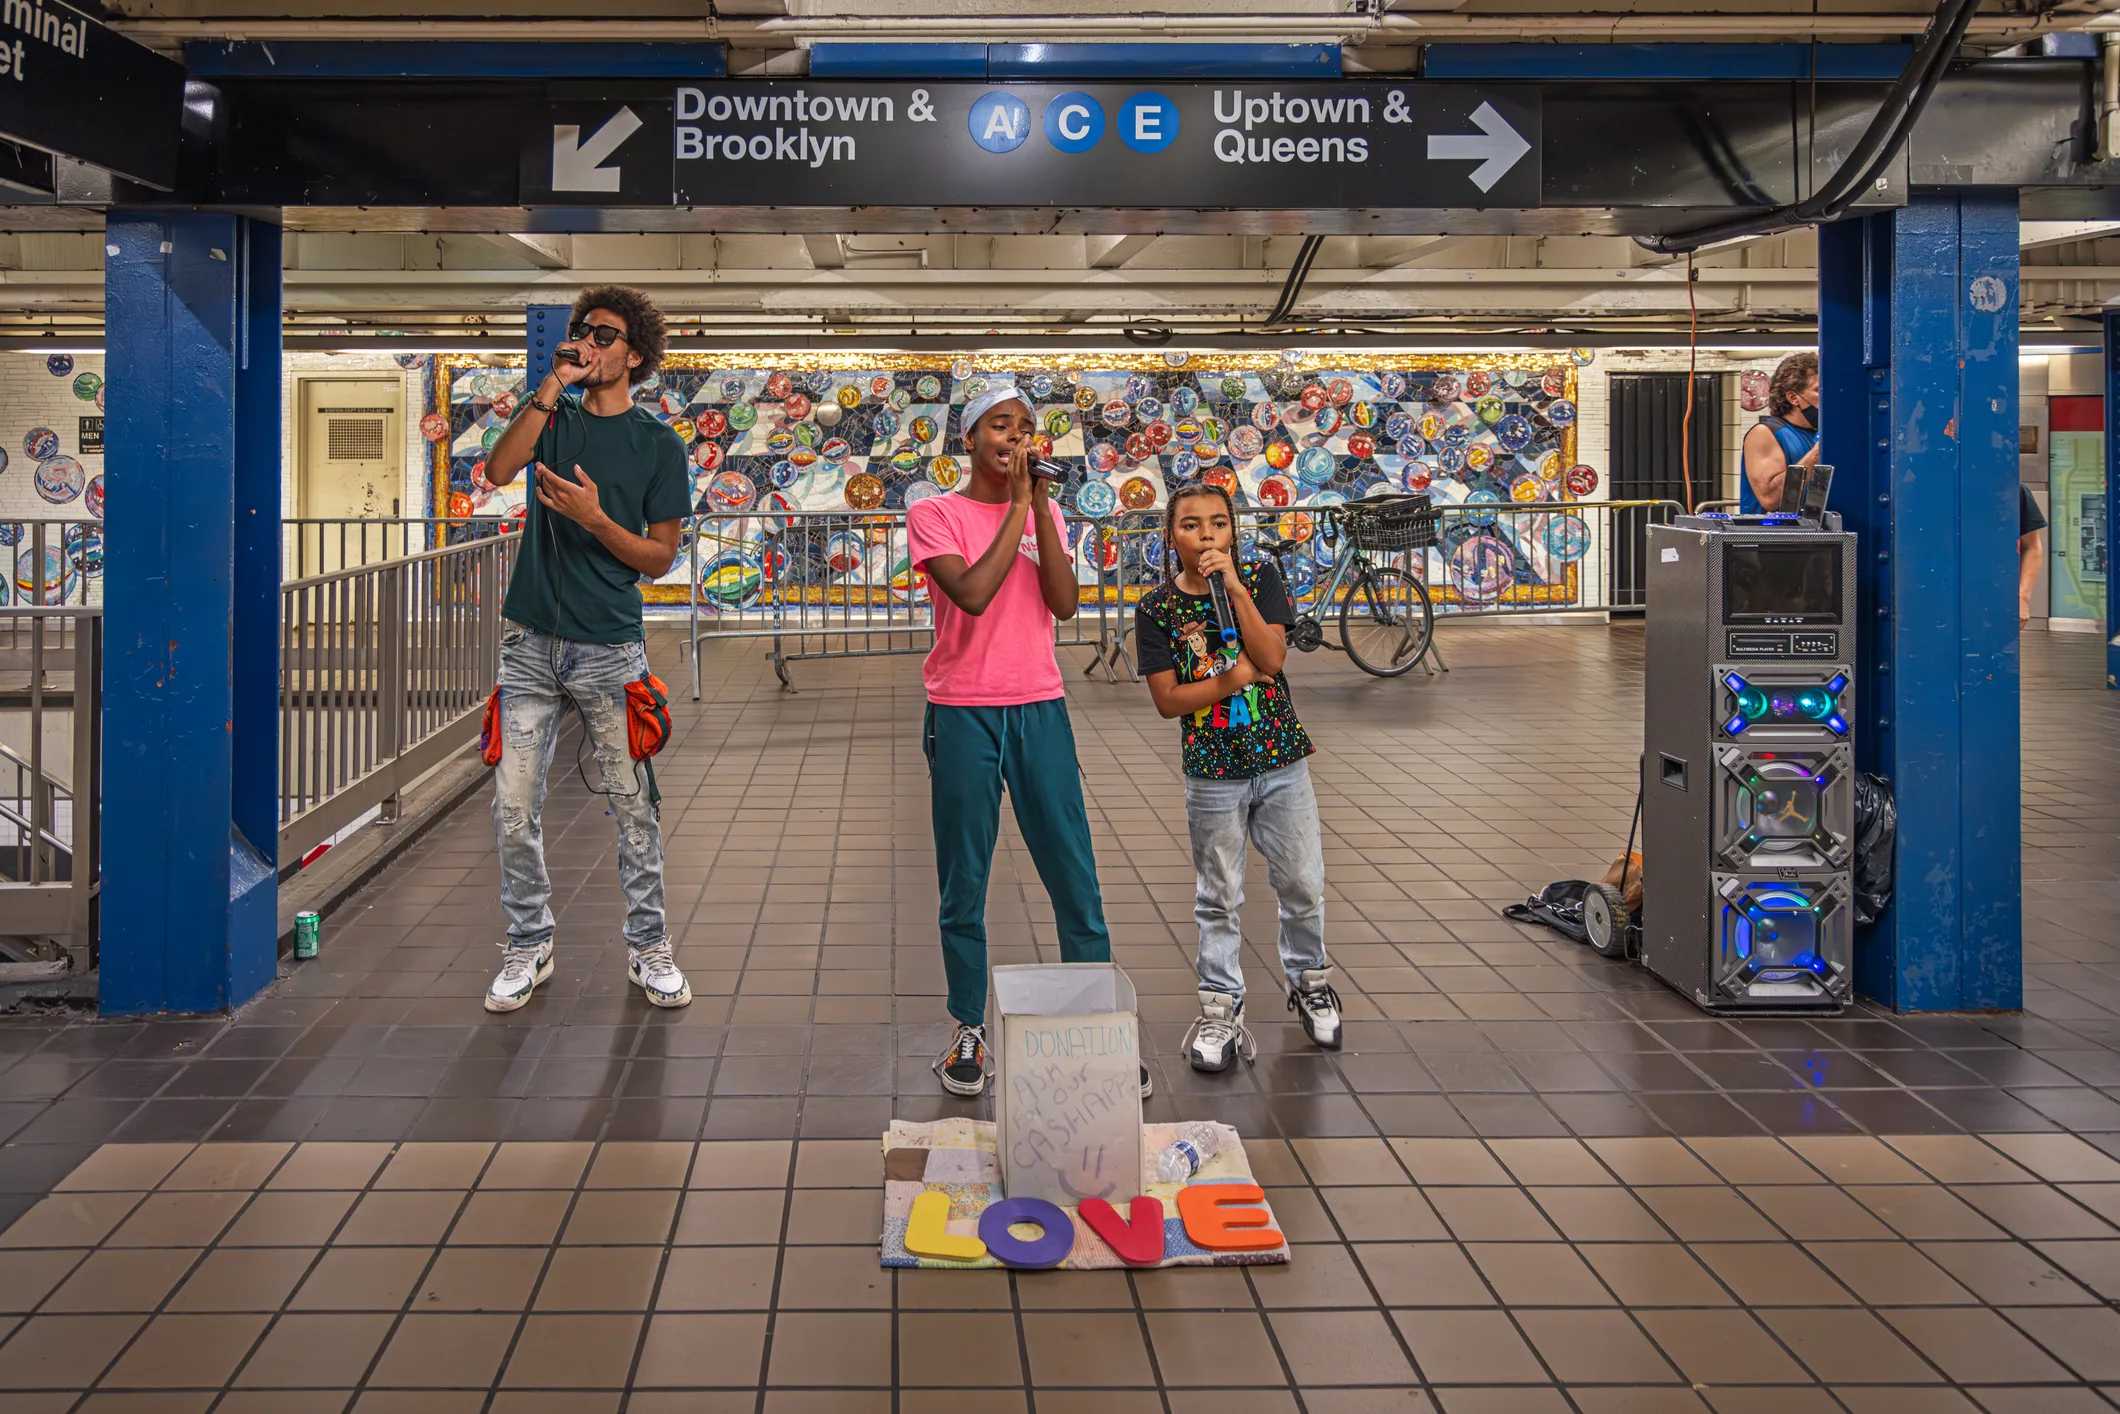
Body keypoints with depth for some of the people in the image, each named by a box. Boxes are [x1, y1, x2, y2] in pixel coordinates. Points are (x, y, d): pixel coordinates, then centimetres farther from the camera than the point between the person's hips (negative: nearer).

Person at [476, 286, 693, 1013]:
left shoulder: (658, 443, 2)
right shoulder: (554, 419, 9)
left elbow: (660, 557, -1)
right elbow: (499, 470, -12)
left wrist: (595, 518, -16)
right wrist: (552, 387, -14)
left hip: (609, 646, -2)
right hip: (532, 641, 2)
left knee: (633, 805, 3)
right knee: (514, 807, 2)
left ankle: (647, 947, 14)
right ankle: (529, 946, 15)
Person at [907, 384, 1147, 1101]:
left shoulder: (1044, 510, 9)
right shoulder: (934, 514, -2)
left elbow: (1064, 604, -6)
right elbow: (972, 593, -19)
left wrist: (1040, 504, -9)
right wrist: (1016, 506, -14)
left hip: (1040, 709, 3)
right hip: (963, 715, -3)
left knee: (1076, 878, 3)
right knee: (964, 882, 5)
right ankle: (969, 1030, 15)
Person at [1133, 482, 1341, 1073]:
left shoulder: (1260, 578, -2)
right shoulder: (1157, 608, -6)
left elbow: (1271, 658, -15)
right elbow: (1167, 699, -10)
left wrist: (1234, 587, -20)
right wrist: (1234, 679, -21)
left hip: (1280, 759, 1)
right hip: (1213, 769, -1)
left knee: (1303, 884, 9)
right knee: (1218, 897, 8)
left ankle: (1308, 980, 32)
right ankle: (1221, 1005, 20)